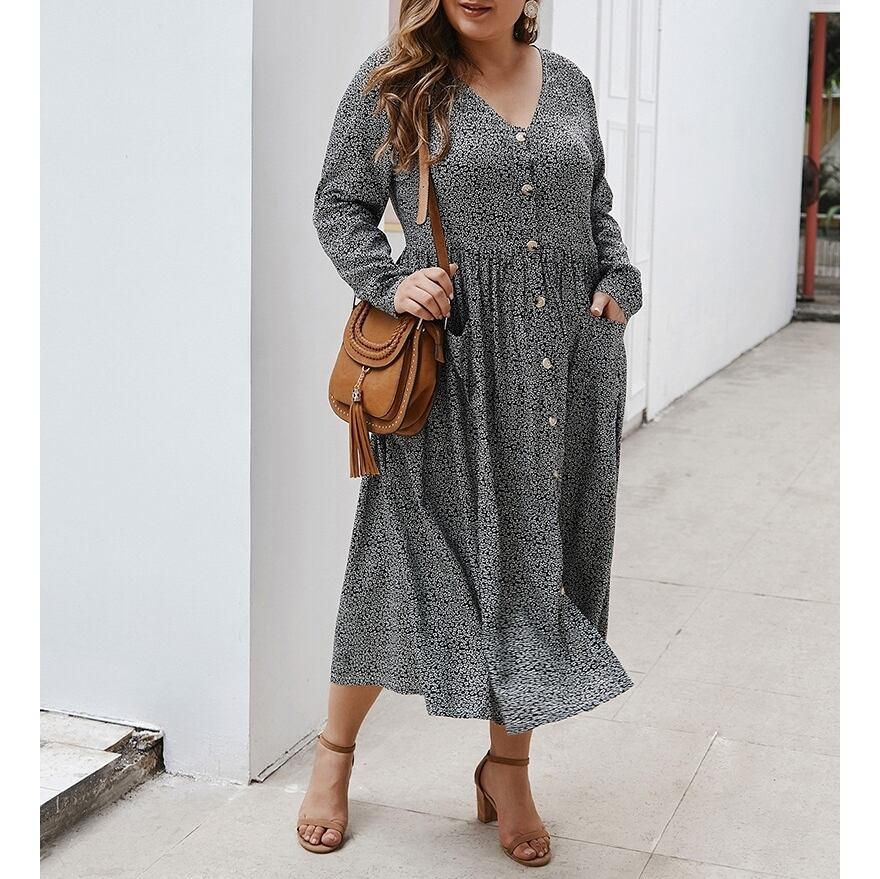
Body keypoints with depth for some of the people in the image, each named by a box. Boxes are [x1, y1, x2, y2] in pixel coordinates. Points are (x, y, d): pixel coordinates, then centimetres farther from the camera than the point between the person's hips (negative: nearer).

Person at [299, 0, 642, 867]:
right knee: (415, 554, 3)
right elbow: (339, 203, 2)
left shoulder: (568, 82, 12)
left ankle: (507, 767, 25)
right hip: (451, 358, -4)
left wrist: (618, 282, 5)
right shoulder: (394, 80, 0)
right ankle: (336, 747, 26)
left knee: (544, 558, 8)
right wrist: (389, 284, -14)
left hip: (568, 356, 4)